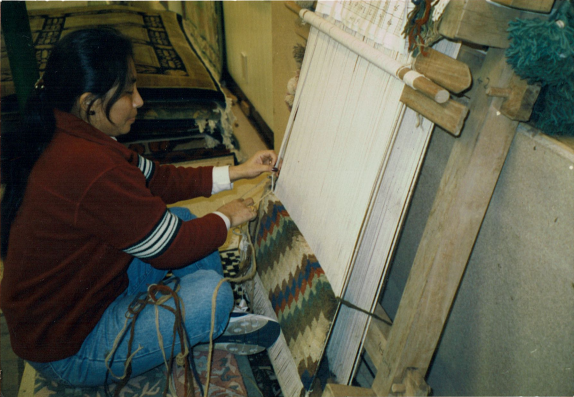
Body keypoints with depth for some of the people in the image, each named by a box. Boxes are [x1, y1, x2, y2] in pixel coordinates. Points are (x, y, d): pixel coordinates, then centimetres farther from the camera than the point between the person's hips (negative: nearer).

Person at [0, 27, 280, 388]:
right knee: (213, 291, -18)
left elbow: (156, 179, 3)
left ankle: (215, 321, 15)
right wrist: (227, 217, -5)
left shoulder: (64, 137, -4)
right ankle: (214, 326, 18)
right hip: (68, 350, -9)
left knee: (187, 220, 5)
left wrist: (238, 171, 4)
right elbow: (173, 248, -25)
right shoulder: (90, 169, -36)